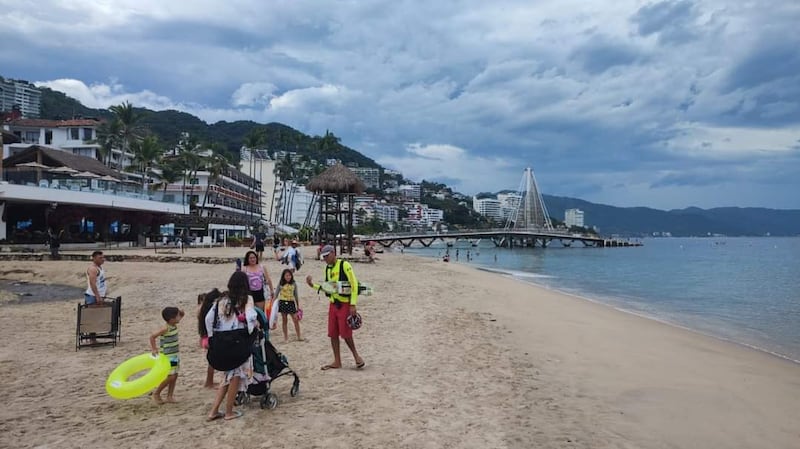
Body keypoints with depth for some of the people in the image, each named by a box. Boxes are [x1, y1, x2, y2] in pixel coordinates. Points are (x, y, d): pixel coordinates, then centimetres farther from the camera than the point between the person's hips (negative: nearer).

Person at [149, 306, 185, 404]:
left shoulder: (174, 326, 2)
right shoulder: (166, 329, -21)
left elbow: (181, 315, 20)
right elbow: (152, 336, -21)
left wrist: (180, 312, 1)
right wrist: (154, 349, -19)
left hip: (175, 355, 8)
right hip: (167, 357, -8)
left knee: (175, 376, 10)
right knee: (170, 377, -8)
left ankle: (170, 396, 19)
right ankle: (156, 393, 10)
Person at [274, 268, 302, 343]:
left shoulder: (294, 284, 4)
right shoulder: (280, 284, 0)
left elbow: (296, 295, 11)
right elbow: (276, 294, 2)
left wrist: (298, 305, 12)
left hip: (291, 303, 1)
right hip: (283, 303, -1)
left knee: (296, 320, -3)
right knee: (284, 321, 6)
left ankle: (299, 337, 5)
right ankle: (286, 337, 15)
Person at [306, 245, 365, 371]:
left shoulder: (344, 265, -11)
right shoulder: (328, 269, 12)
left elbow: (354, 284, -14)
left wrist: (353, 304, -18)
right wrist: (313, 285, 4)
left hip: (345, 304, -7)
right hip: (333, 304, 7)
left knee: (345, 334, -5)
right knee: (333, 334, 8)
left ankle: (356, 356, 17)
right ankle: (337, 362, 18)